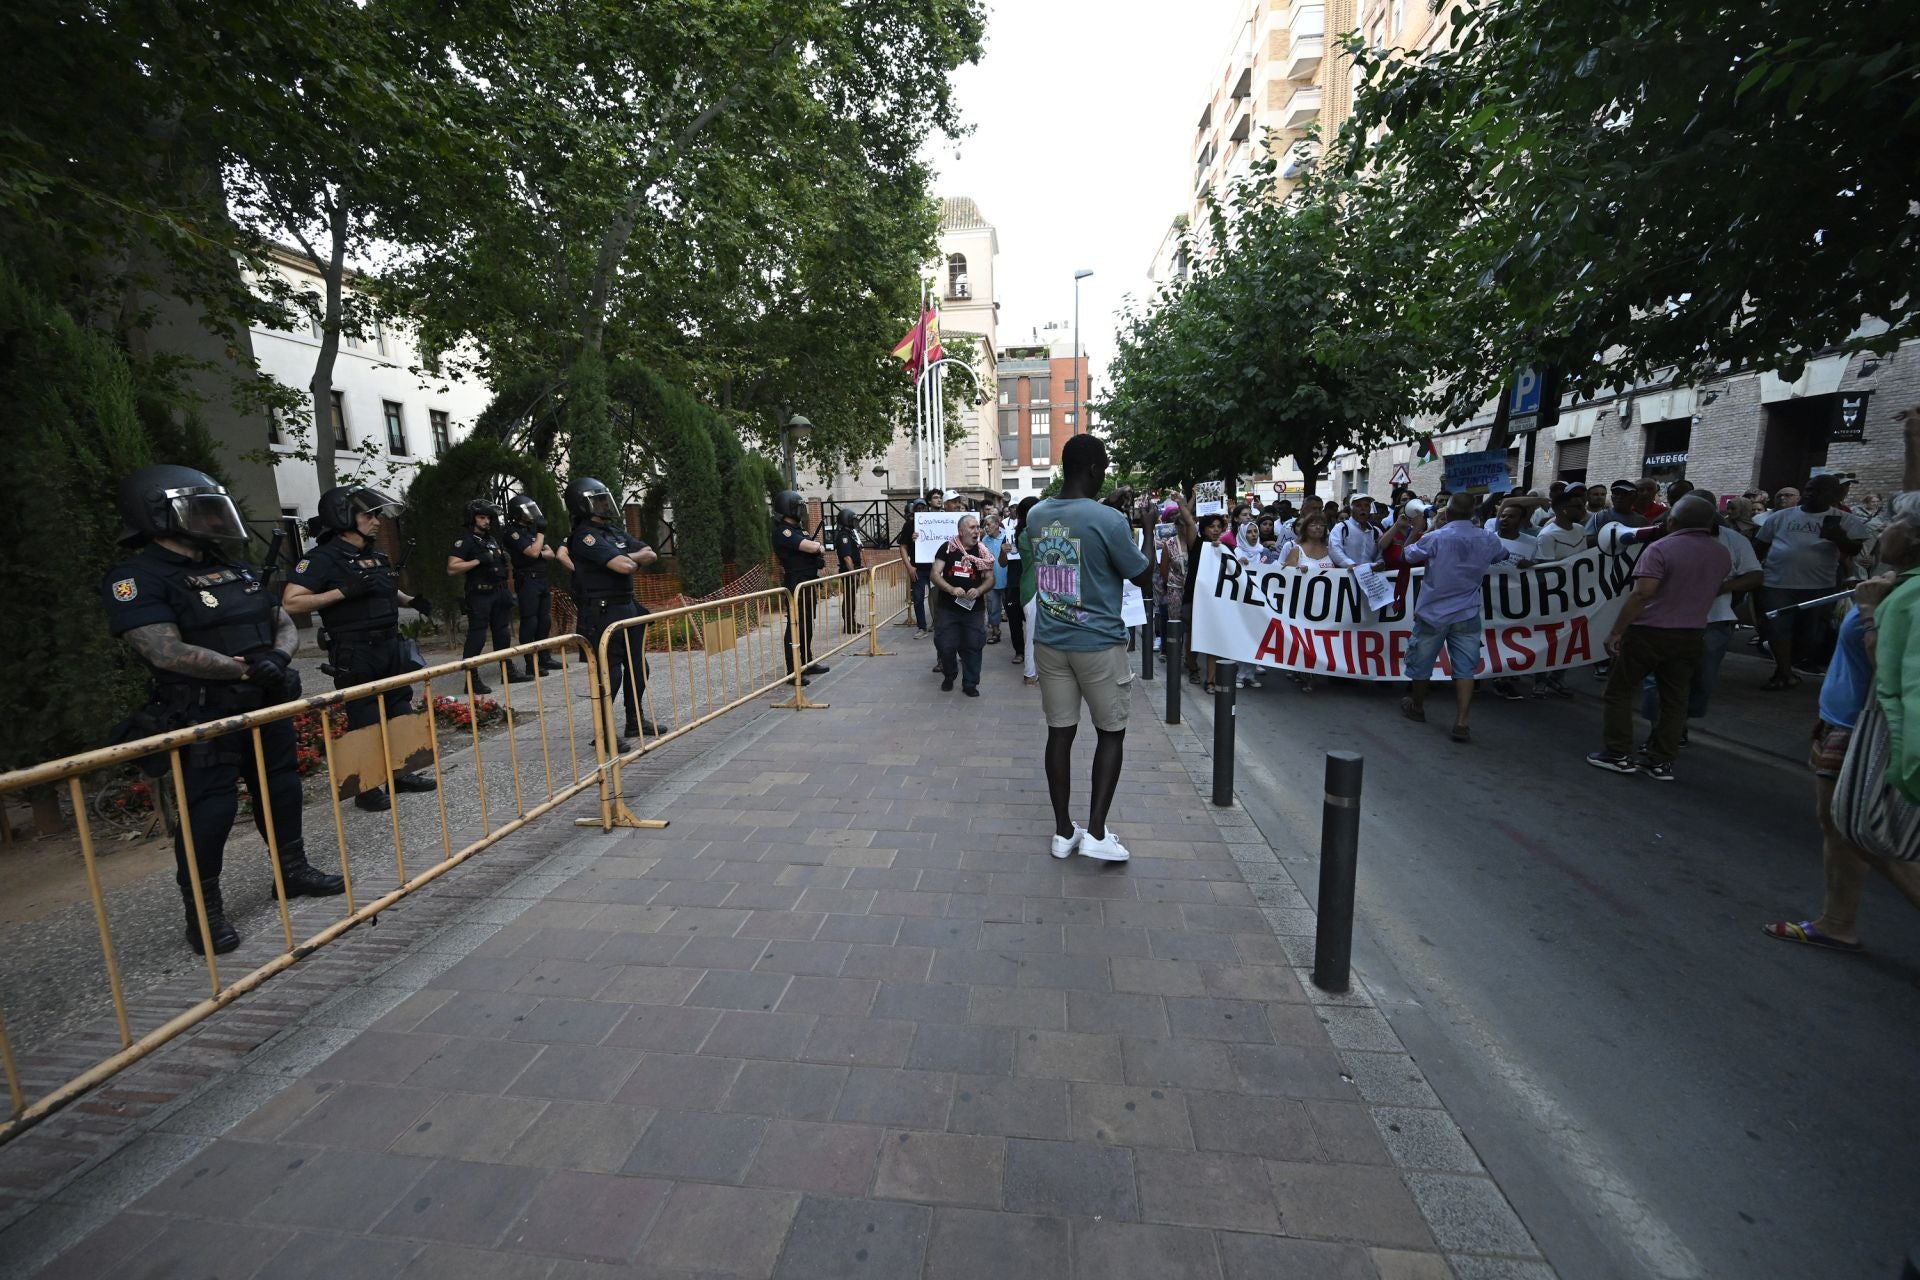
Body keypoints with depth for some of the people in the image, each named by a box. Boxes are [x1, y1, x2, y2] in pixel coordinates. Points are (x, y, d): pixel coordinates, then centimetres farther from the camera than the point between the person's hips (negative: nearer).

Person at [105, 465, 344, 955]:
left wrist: (277, 658, -9)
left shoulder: (236, 571, 12)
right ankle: (204, 910, 11)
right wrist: (244, 669, -19)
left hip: (266, 707, 7)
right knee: (210, 809, -3)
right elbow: (167, 652, -22)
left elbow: (287, 627, 12)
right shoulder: (137, 579, -10)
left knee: (281, 790, 15)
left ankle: (294, 870, 31)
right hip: (205, 719, -7)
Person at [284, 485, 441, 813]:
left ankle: (401, 773, 27)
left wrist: (412, 600, 10)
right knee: (365, 723, -1)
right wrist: (343, 591, -25)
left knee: (401, 714, 14)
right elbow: (291, 603, -18)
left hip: (391, 647, 8)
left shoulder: (378, 556, 12)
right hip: (355, 656, -8)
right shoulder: (324, 558, -12)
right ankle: (366, 789, 11)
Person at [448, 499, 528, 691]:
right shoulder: (466, 540, -7)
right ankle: (472, 680, -5)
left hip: (498, 592, 8)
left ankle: (508, 672, 23)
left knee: (503, 633, 14)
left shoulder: (492, 540, 17)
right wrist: (478, 561, -20)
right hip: (479, 595, -8)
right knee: (476, 637, -8)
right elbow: (452, 568, -15)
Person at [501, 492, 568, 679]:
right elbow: (533, 552, -19)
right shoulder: (513, 532, -8)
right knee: (530, 622, -7)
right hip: (527, 581, -8)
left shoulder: (532, 529, 16)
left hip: (542, 580, 8)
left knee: (545, 620, 11)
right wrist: (541, 532, -11)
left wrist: (540, 554, -10)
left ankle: (545, 658, 20)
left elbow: (551, 554, 11)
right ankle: (531, 664, -4)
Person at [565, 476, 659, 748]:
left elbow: (650, 555, 8)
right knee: (611, 673, -7)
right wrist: (637, 559, -1)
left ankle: (635, 721, 29)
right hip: (603, 613, -9)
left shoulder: (615, 531, 15)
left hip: (627, 607, 9)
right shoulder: (585, 536, -14)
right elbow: (624, 566, -24)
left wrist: (630, 558, -12)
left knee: (637, 667, 16)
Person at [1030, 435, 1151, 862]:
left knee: (1060, 732, 11)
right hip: (1099, 643, -5)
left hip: (1050, 642, 5)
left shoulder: (1036, 515, 3)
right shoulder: (1109, 520, -15)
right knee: (1111, 732, 11)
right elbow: (1144, 579, -5)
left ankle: (1063, 832, 19)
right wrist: (1137, 535, 10)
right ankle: (1096, 833, 9)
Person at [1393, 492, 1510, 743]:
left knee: (1422, 663, 15)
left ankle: (1417, 707, 32)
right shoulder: (1488, 540, 0)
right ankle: (1462, 723, -4)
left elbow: (1408, 556, 1)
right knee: (1464, 668, 3)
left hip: (1433, 612, -2)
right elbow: (1502, 556, 21)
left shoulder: (1436, 538, -14)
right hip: (1467, 615, 3)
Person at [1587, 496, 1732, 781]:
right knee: (1674, 699, 10)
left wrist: (1616, 631, -22)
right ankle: (1661, 761, 14)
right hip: (1691, 636, 6)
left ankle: (1619, 754, 8)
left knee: (1620, 692, 6)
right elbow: (1715, 590, 23)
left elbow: (1642, 594, -24)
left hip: (1649, 632, -6)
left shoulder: (1661, 549, -15)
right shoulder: (1722, 554, 8)